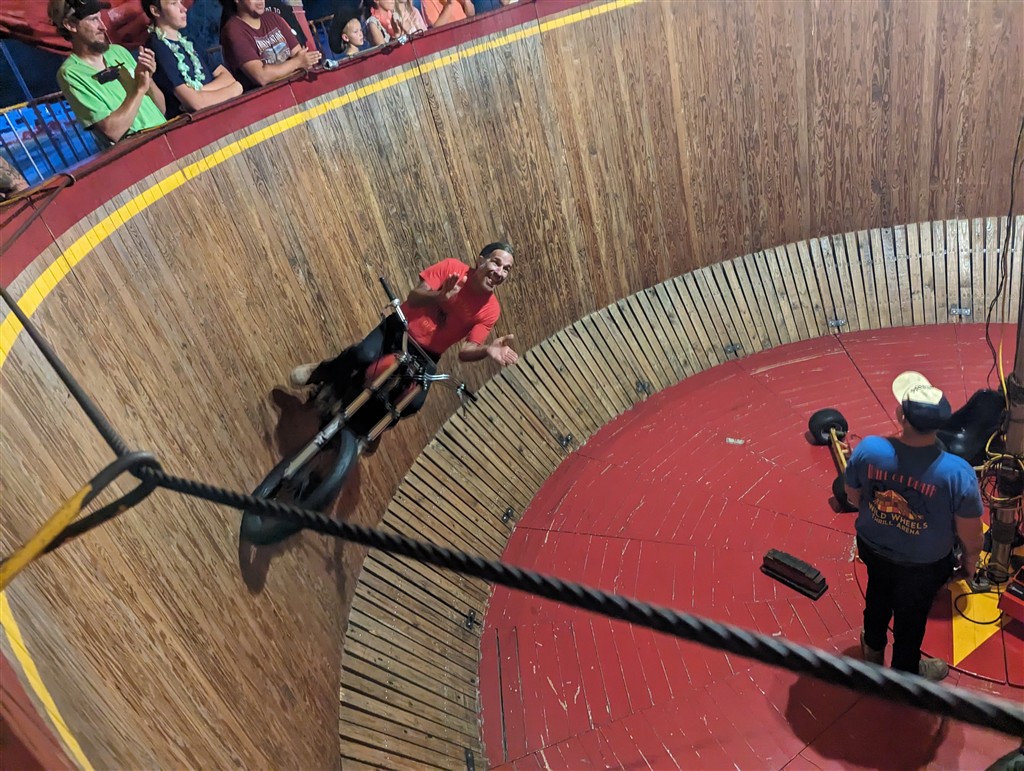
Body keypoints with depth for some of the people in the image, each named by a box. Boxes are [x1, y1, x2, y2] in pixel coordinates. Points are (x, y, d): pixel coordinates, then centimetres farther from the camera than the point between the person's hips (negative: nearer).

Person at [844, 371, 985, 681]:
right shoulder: (957, 473, -34)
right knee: (911, 616, 26)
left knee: (878, 595, 33)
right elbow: (971, 536, -19)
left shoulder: (867, 449, -28)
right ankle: (905, 673, 55)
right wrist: (971, 559, 4)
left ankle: (873, 647, 63)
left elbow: (853, 497, -8)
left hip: (872, 548, 3)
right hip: (923, 565, -2)